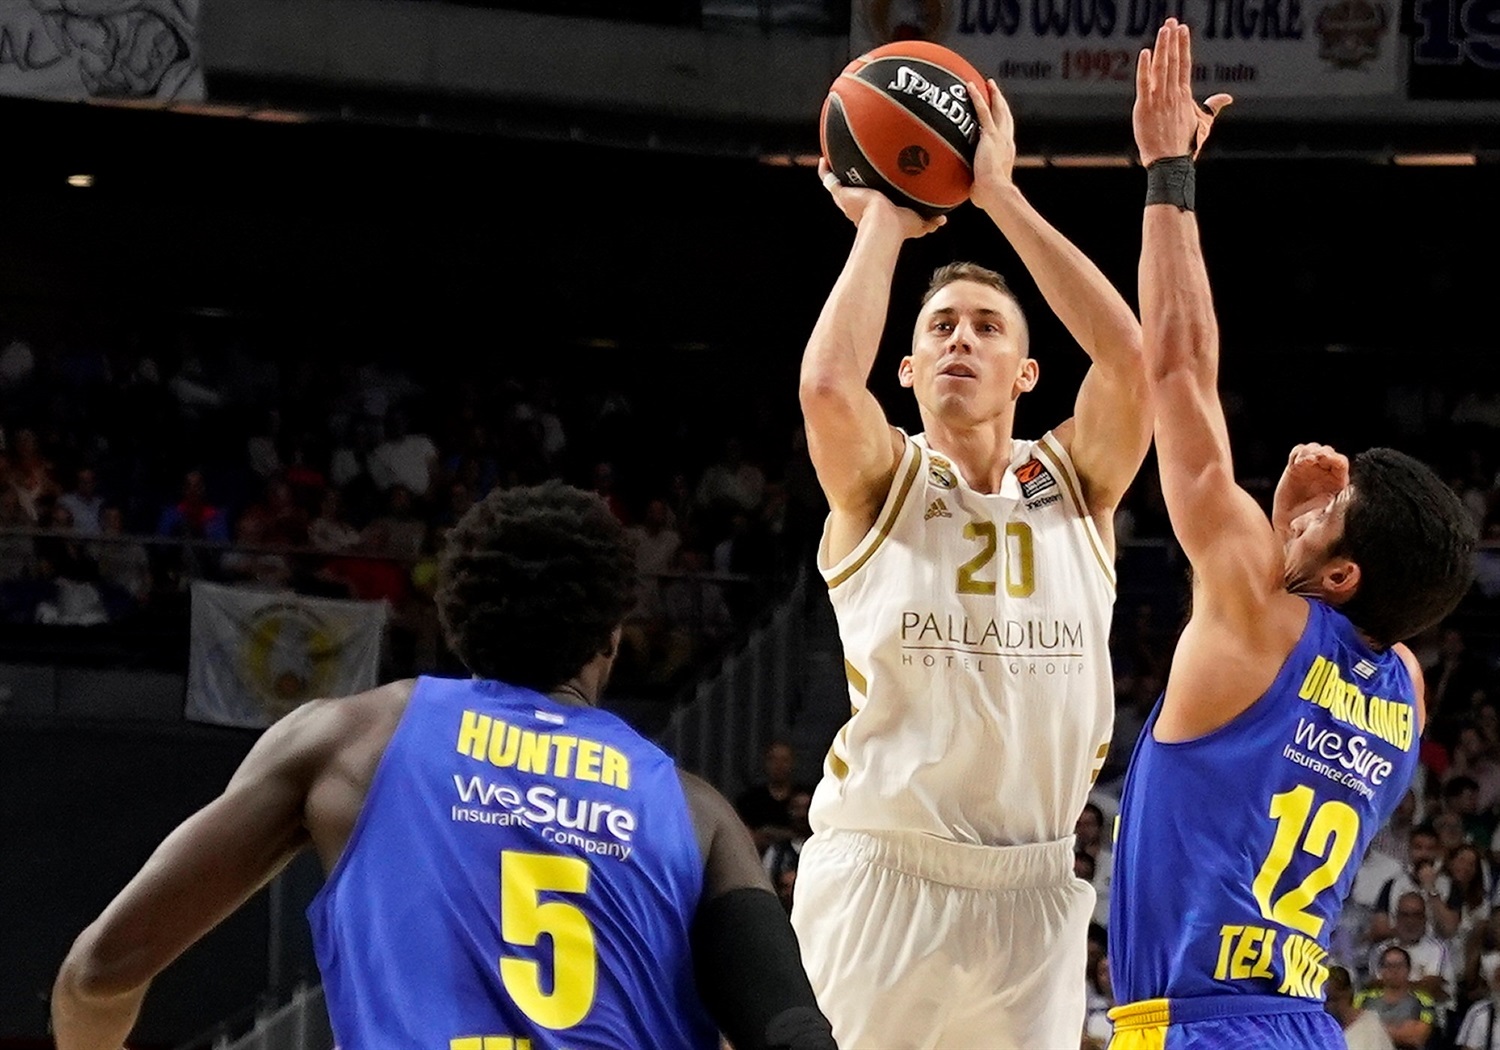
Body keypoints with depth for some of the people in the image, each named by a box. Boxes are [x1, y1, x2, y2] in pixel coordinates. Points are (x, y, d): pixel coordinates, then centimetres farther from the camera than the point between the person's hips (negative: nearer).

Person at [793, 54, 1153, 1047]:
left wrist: (1003, 195, -8)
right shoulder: (880, 483, 2)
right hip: (879, 878, -2)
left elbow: (1129, 354, -12)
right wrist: (883, 222, -7)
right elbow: (828, 384, -21)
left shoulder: (1076, 483, 6)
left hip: (1034, 890, 2)